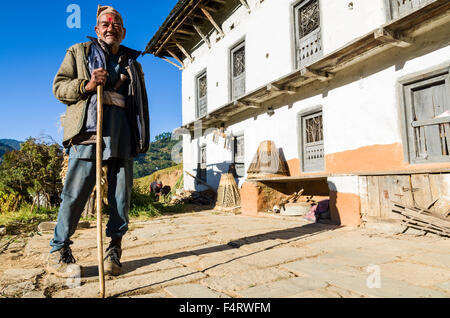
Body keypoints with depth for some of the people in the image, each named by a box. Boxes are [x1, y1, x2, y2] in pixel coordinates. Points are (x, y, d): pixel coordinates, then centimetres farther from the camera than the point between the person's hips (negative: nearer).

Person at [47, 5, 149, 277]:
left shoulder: (132, 64, 26)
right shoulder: (79, 52, 20)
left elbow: (141, 105, 24)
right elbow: (59, 86, 12)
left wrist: (143, 139, 14)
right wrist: (86, 85, -8)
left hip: (123, 137, 3)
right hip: (87, 133, -2)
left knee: (121, 197, 1)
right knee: (75, 194, -5)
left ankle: (114, 250, 13)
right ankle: (59, 251, 11)